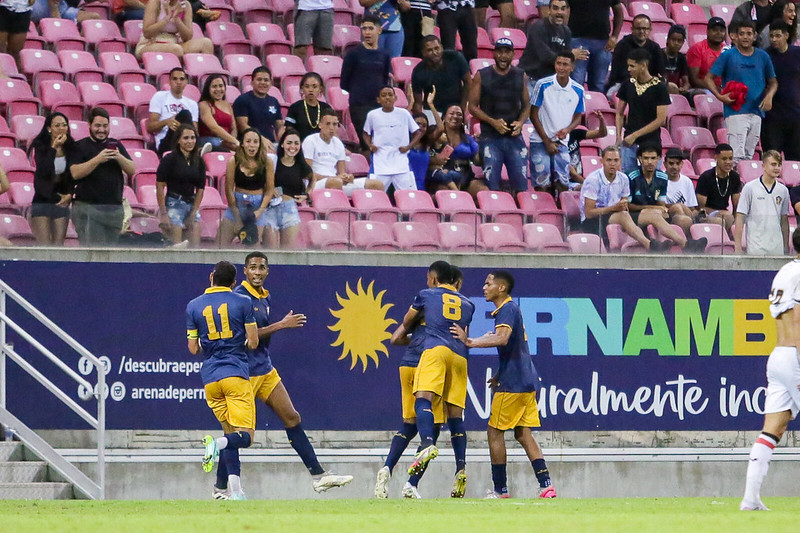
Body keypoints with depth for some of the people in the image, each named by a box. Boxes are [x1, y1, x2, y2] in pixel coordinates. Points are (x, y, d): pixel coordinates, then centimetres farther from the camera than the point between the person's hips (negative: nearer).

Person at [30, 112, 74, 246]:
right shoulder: (41, 147, -5)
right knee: (44, 248, -10)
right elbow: (43, 171, -20)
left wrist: (69, 195, -6)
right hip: (42, 201, -3)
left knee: (58, 246, 0)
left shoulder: (70, 148, 3)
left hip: (62, 203, 3)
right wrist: (53, 148, -19)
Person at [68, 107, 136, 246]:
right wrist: (98, 159, -21)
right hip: (87, 207, -5)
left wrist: (119, 157, -12)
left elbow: (132, 170, 8)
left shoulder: (116, 145, 16)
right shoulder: (80, 147, 3)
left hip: (114, 207, 5)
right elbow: (75, 173, -11)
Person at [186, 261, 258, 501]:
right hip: (236, 374, -4)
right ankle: (218, 444, -36)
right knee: (245, 436, -4)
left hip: (210, 378, 4)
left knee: (230, 434, 13)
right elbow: (253, 342, 0)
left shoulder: (193, 306, 7)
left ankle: (236, 491, 1)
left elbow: (193, 348, 9)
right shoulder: (243, 302, 0)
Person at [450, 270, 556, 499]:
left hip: (513, 383, -10)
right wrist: (499, 375, 28)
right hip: (528, 380, 10)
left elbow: (502, 338, -31)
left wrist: (469, 342, -30)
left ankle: (500, 489, -1)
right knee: (523, 433, 9)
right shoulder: (512, 309, 19)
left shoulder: (508, 309, -12)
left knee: (495, 432, -2)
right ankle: (546, 485, 1)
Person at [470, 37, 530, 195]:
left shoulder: (521, 76, 9)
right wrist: (492, 122, -14)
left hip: (514, 136, 2)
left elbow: (526, 105, 16)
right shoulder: (482, 76, 1)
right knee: (491, 186, -5)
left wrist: (520, 122, -6)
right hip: (490, 136, -2)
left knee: (521, 185, -1)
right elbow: (472, 106, 1)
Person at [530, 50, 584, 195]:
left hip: (562, 143, 2)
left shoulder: (578, 90, 1)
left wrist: (567, 130, -11)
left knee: (562, 184, -3)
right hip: (540, 140, -2)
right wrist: (547, 141, -6)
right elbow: (533, 114, -2)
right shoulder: (543, 85, -7)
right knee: (541, 184, -7)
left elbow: (578, 117, 13)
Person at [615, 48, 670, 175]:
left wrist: (635, 135, -12)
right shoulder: (627, 85, 6)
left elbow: (661, 119, -10)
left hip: (651, 142, -4)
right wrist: (618, 137, 0)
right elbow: (620, 113, 14)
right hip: (628, 141, 4)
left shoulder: (659, 87, -7)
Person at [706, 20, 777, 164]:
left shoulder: (763, 57, 10)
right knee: (737, 155, -14)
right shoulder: (728, 56, 0)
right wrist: (720, 96, -14)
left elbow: (772, 82, 19)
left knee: (748, 155, 9)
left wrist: (769, 96, -3)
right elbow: (709, 78, 2)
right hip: (735, 112, -4)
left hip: (756, 113, 4)